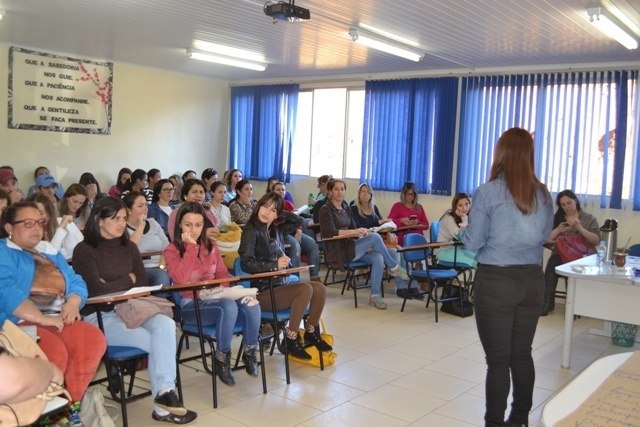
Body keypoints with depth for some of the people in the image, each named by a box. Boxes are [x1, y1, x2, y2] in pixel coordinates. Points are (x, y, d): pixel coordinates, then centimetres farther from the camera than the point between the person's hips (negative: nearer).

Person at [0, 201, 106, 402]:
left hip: (58, 320, 6)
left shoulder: (50, 252, 25)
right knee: (56, 351, -35)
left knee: (94, 340, -25)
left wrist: (72, 303, -6)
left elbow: (76, 283, 17)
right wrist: (42, 319, -20)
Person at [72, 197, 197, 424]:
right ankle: (164, 401, -8)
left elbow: (142, 283, 9)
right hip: (99, 317, -5)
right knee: (157, 342, -24)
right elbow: (96, 289, -15)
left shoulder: (129, 247, 12)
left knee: (166, 324, -27)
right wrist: (127, 280, -2)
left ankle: (165, 394, -27)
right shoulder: (84, 250, -5)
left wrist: (114, 286, -7)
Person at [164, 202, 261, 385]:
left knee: (252, 305, -25)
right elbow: (181, 279, -22)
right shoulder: (171, 251, -4)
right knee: (228, 307, -35)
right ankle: (222, 359, -15)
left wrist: (228, 287, -6)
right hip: (191, 304, -5)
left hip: (215, 297, 5)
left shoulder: (211, 246, 12)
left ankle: (249, 353, -3)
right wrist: (191, 247, -19)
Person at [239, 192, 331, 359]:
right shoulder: (251, 231, -6)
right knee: (305, 289, -26)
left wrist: (284, 261, 2)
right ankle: (291, 340, -14)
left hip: (281, 284, 7)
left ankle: (311, 333, 11)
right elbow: (246, 263, -17)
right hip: (263, 291, -7)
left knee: (320, 289, -10)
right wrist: (275, 266, -25)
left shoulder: (275, 231, 15)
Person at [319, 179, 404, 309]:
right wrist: (355, 231, -23)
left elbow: (354, 231, 15)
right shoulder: (326, 210, -5)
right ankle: (393, 267, -4)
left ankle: (375, 296, -16)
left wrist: (363, 238, -7)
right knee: (375, 237, -23)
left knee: (378, 257, -21)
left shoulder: (346, 208, 16)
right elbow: (331, 232, -17)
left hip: (350, 247, 7)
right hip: (338, 252, -7)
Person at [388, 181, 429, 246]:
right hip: (403, 238, -3)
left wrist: (418, 223, -3)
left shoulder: (419, 207, 19)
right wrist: (401, 220, -15)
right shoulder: (397, 206, 10)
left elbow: (426, 225, 17)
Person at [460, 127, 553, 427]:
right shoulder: (543, 194, 4)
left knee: (498, 359, 3)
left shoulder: (488, 192, -10)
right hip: (532, 279, 5)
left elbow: (473, 242, -6)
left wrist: (463, 231, 14)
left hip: (496, 281, -5)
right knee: (522, 354, 16)